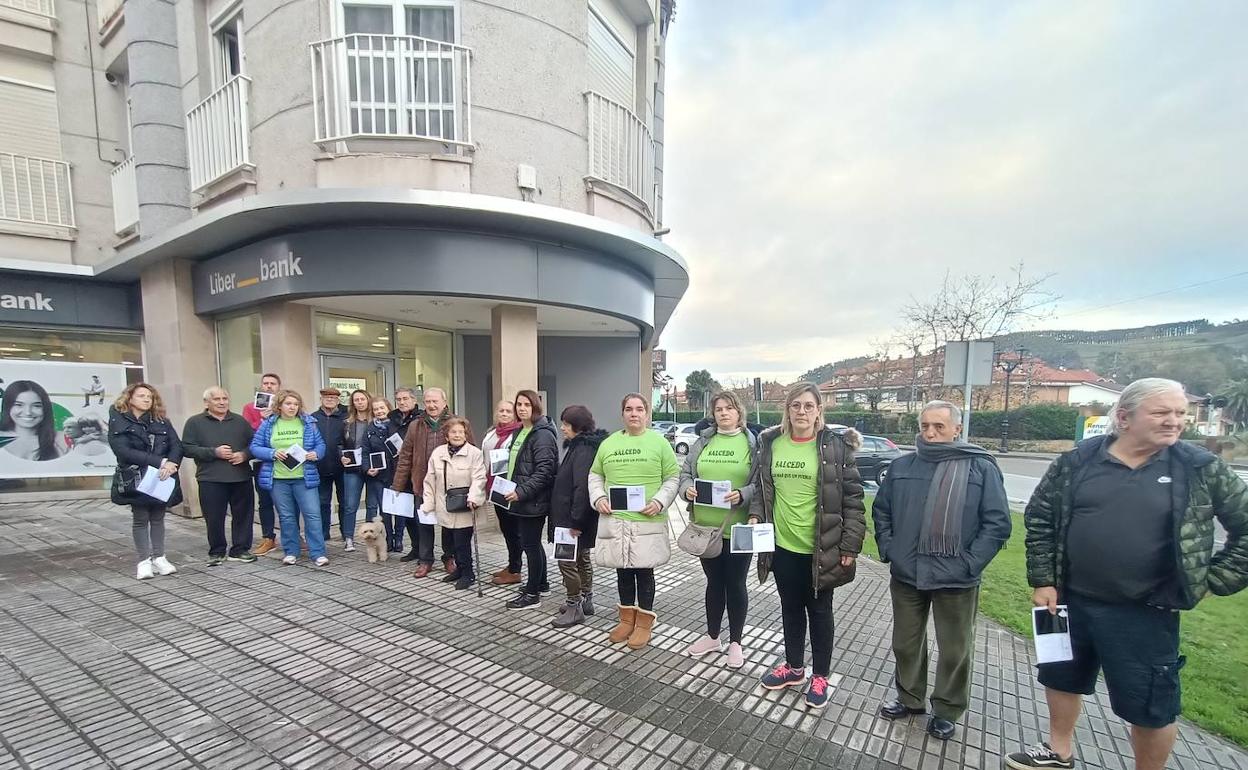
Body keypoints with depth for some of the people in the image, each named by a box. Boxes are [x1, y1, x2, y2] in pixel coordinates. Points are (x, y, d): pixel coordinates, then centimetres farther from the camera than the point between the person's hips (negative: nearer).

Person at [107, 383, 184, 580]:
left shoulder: (162, 421, 7)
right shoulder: (118, 421, -4)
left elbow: (177, 445, -2)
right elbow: (124, 451, -17)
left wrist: (171, 463, -23)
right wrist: (160, 462, -24)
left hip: (161, 478, 3)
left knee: (158, 518, 10)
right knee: (140, 519, 6)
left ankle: (159, 558, 19)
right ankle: (144, 560, 15)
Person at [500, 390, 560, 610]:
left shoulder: (543, 434, -16)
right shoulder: (520, 431, 13)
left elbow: (544, 471, -23)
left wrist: (522, 492, -25)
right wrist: (513, 489, 14)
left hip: (533, 500, -9)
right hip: (521, 498, 9)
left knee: (530, 544, 0)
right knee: (532, 542, 19)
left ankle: (533, 594, 12)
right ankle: (541, 583, 34)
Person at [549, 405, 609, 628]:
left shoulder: (583, 450, -21)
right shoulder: (580, 446, 11)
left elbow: (582, 487, -27)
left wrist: (575, 521, -25)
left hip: (576, 519, -10)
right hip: (579, 517, 10)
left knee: (568, 561, -1)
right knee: (582, 559, 19)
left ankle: (574, 607, 11)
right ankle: (585, 601, 32)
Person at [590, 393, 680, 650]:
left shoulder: (659, 442, -2)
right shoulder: (608, 443, 7)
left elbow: (673, 478, -1)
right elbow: (595, 475, 15)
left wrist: (659, 501, -14)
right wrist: (598, 497, -2)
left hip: (647, 521, -3)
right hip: (615, 520, 3)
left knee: (644, 571, 7)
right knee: (623, 570, 14)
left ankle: (644, 623, 23)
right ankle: (627, 618, 31)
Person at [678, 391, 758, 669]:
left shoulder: (753, 443, -4)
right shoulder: (703, 442, 6)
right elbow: (685, 472, 8)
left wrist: (742, 495, -24)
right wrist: (687, 489, -12)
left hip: (739, 528, -3)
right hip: (706, 526, 3)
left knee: (736, 584, 11)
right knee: (714, 582, 18)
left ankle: (735, 642, 30)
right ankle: (712, 637, 36)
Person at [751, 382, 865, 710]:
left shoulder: (835, 446, -11)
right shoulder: (771, 443, 0)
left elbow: (852, 499, -8)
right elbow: (761, 488, 11)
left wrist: (850, 545, -11)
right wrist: (755, 515, -3)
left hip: (820, 549, -3)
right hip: (782, 546, 4)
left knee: (819, 612, 14)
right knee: (791, 608, 20)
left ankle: (820, 677, 33)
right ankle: (794, 667, 39)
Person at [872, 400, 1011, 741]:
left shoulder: (982, 468, -6)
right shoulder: (902, 466, 2)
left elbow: (997, 523, -8)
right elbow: (881, 511, 10)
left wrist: (969, 563, -13)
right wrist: (888, 549, 1)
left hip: (956, 580, -3)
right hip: (905, 575, 3)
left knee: (955, 650, 14)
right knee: (906, 642, 18)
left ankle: (947, 710, 35)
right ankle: (909, 698, 38)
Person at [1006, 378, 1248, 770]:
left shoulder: (1201, 468, -6)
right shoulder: (1077, 460, -5)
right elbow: (1039, 519, 0)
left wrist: (1213, 581, -2)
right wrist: (1042, 581, -2)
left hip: (1146, 613, -2)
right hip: (1071, 600, 2)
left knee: (1151, 704, 11)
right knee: (1062, 677, 19)